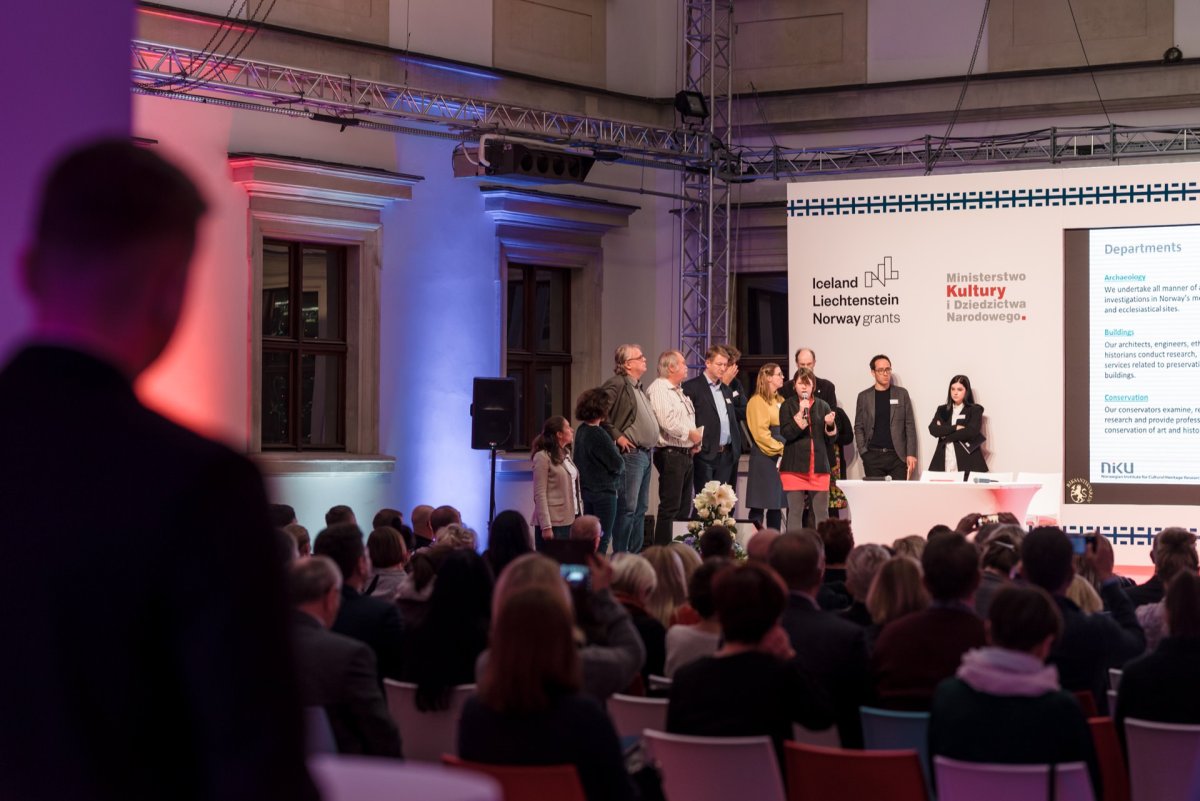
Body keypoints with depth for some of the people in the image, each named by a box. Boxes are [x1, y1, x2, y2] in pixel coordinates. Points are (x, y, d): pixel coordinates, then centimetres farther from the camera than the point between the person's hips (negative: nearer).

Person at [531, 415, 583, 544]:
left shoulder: (566, 455, 16)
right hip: (554, 521, -7)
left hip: (571, 519, 7)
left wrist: (580, 515, 11)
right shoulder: (543, 457, -8)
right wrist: (546, 526, -17)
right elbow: (539, 494, -12)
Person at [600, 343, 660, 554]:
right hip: (630, 453, -10)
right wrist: (617, 436, -18)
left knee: (641, 507, 13)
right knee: (628, 507, -10)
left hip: (645, 454, 10)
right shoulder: (616, 385, -11)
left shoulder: (639, 387, 19)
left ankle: (635, 553, 19)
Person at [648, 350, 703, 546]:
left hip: (685, 454, 10)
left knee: (684, 508, 12)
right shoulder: (659, 389, -12)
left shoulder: (679, 391, 20)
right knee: (670, 507, -9)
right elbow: (667, 421, -24)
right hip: (670, 454, -10)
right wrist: (690, 433, -14)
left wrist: (695, 440, 13)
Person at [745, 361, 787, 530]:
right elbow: (761, 433, -13)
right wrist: (780, 449, -15)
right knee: (759, 504, -6)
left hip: (781, 458, 7)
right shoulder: (757, 402, -6)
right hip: (764, 458, -7)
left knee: (777, 503, 8)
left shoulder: (780, 401, 17)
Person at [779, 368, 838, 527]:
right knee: (795, 511, -2)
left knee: (822, 512, 3)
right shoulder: (788, 406, 2)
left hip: (819, 466, 3)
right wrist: (800, 414, -17)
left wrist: (830, 424, -10)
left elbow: (833, 436, 11)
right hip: (795, 466, -2)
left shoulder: (822, 406, 10)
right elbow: (785, 433, -10)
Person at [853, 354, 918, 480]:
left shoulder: (902, 394, 8)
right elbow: (858, 428, 9)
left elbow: (910, 426, 6)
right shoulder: (864, 396, 9)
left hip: (897, 455, 0)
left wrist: (911, 454, -2)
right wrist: (863, 451, -4)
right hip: (873, 456, 0)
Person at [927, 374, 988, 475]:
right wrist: (955, 428, -11)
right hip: (944, 462, 3)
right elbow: (933, 429, 0)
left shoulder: (975, 410, 5)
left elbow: (971, 431, -10)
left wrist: (945, 432, -3)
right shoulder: (942, 410, 16)